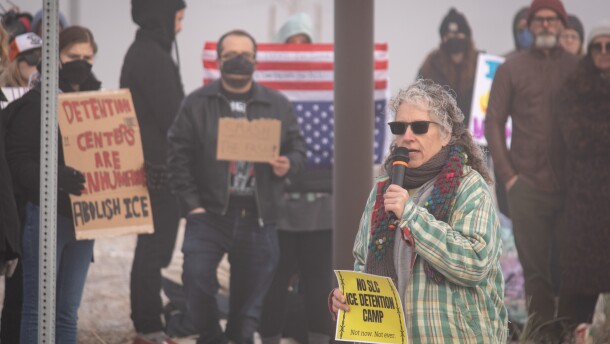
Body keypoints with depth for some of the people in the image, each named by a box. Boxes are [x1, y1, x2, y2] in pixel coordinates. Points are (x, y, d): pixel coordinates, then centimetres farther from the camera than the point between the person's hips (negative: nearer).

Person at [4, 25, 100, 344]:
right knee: (38, 309, -5)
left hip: (83, 217, 5)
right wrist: (56, 178, -29)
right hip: (45, 213, -5)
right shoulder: (35, 103, -5)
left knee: (68, 312, 8)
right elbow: (20, 161, -11)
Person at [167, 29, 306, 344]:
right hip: (209, 213, -2)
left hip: (258, 218, 2)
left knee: (252, 289, 7)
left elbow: (298, 148, 14)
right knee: (197, 280, -13)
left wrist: (289, 165, -10)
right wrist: (191, 204, -8)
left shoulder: (278, 105, 9)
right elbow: (178, 156, 0)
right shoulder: (197, 104, 2)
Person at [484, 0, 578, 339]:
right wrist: (507, 174, -2)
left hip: (571, 186, 0)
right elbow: (493, 122, 7)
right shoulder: (511, 69, 7)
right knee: (536, 269, 2)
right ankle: (542, 337, 6)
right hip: (527, 187, 0)